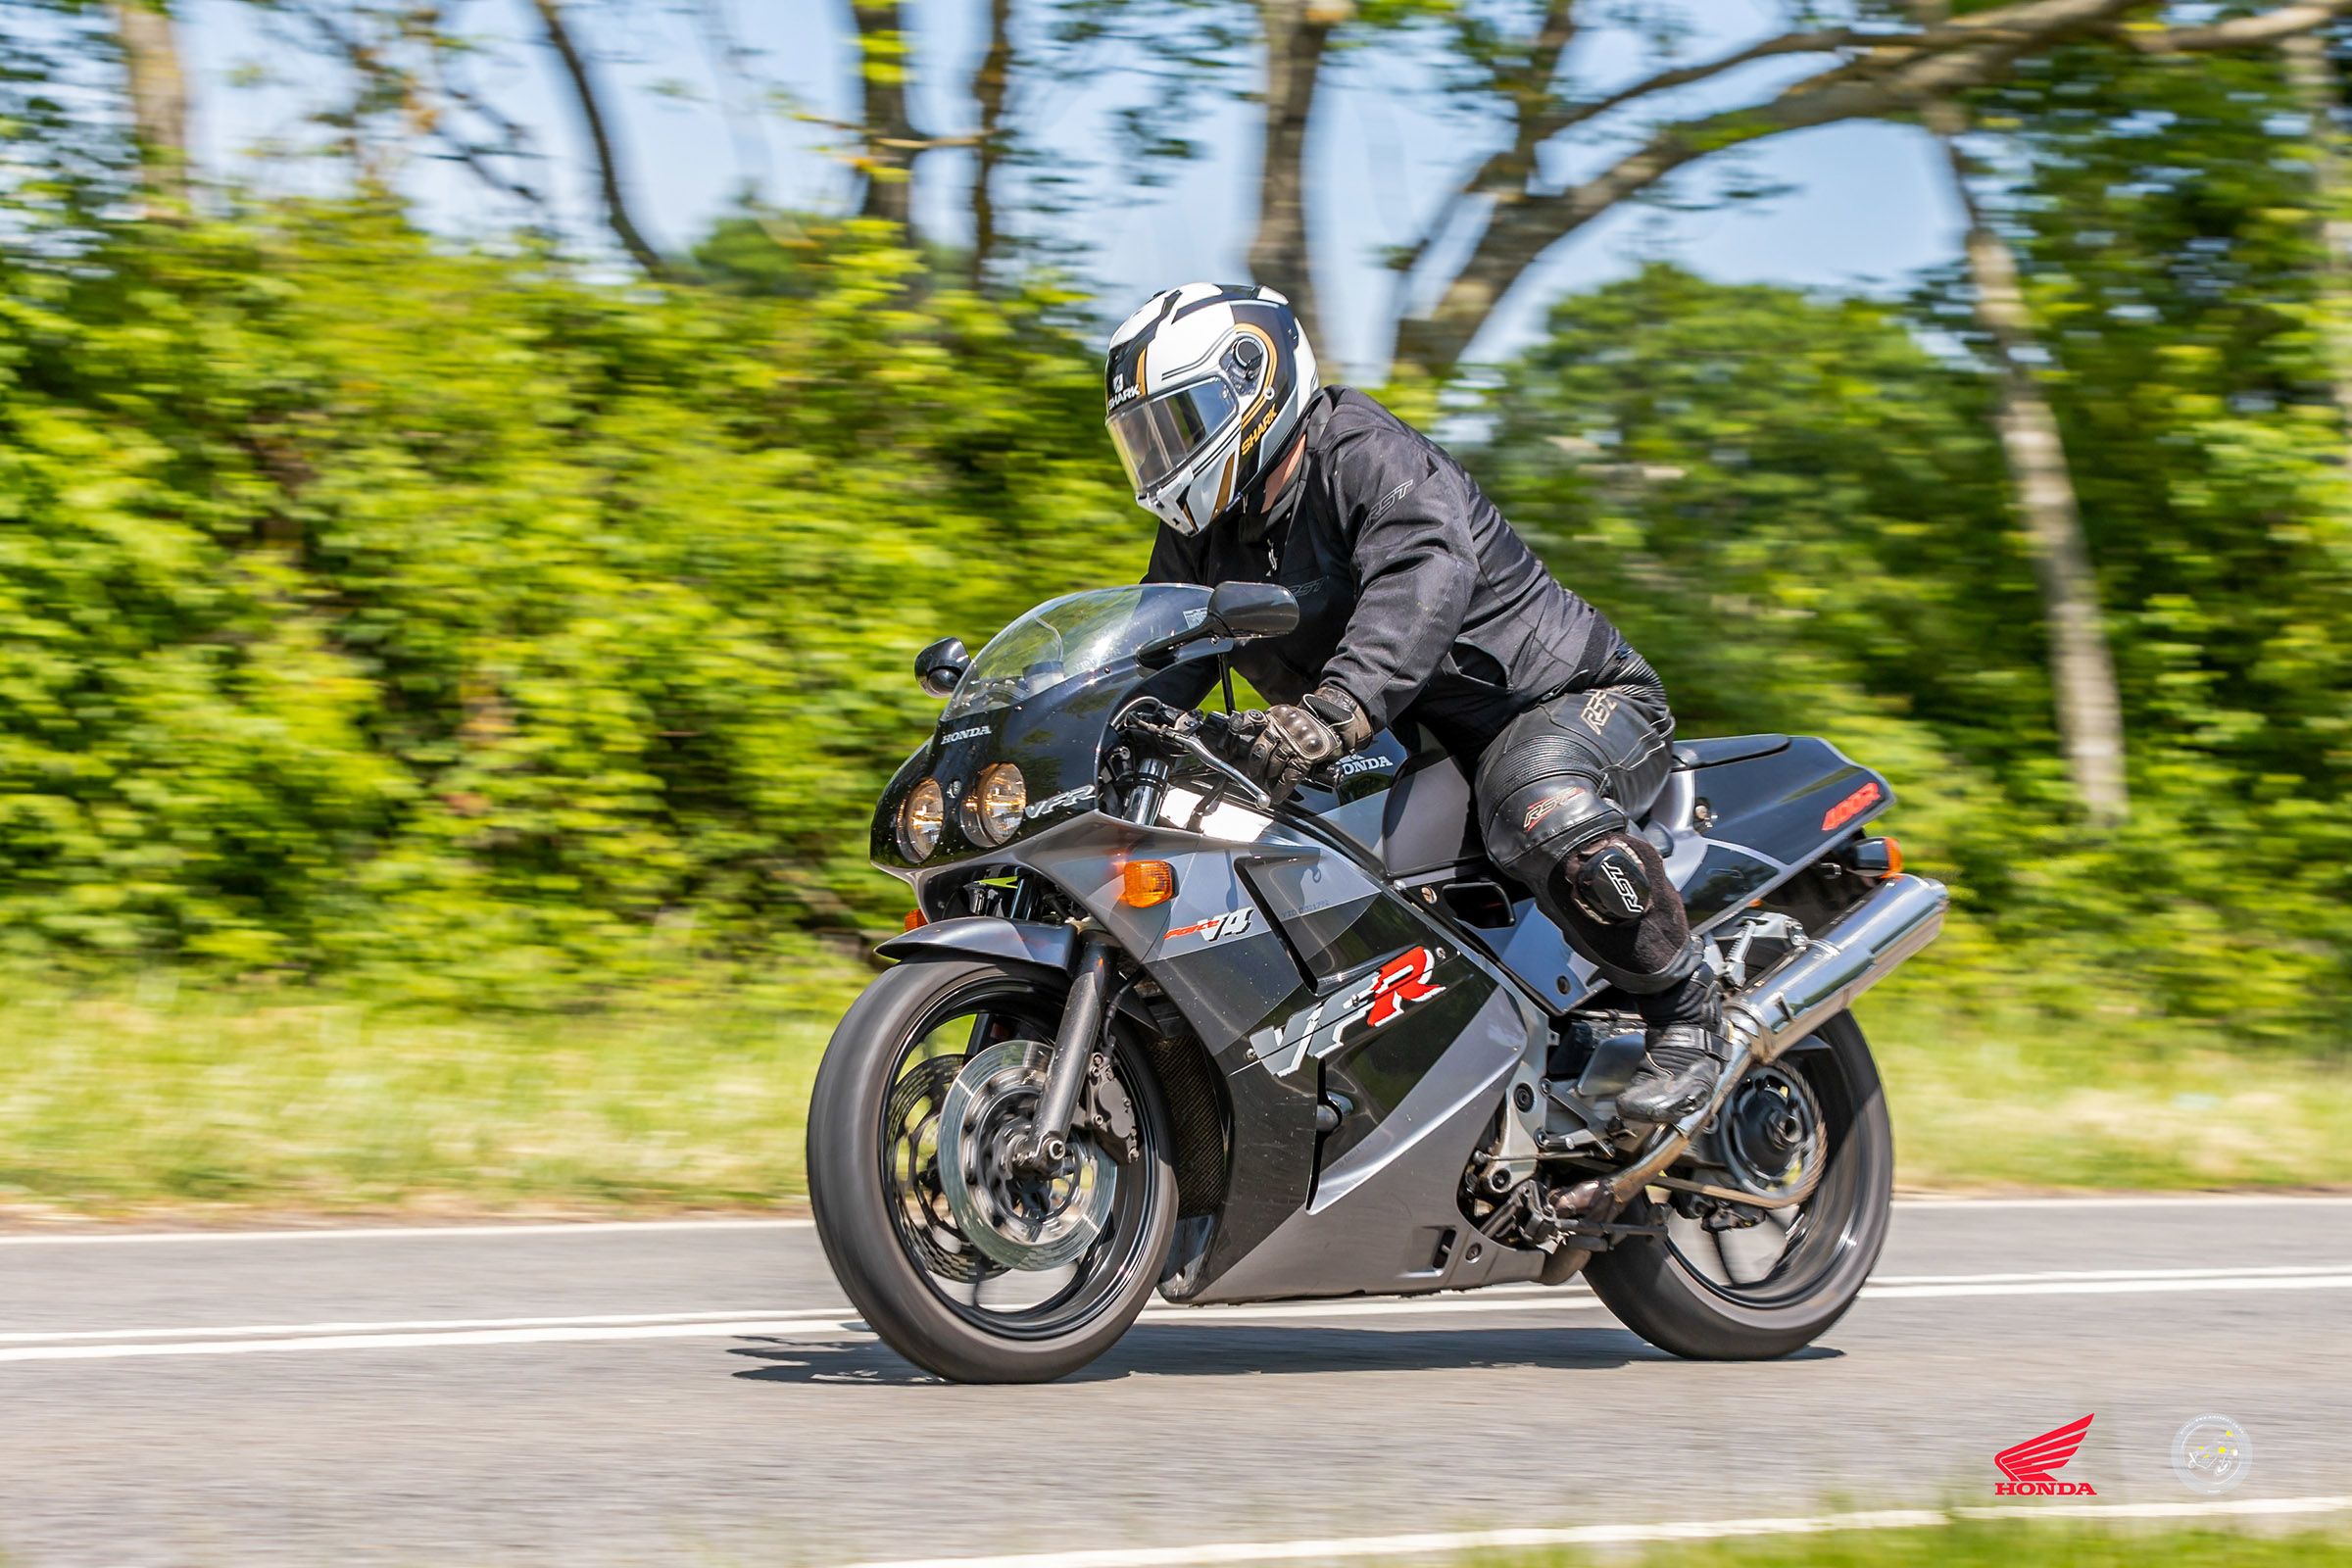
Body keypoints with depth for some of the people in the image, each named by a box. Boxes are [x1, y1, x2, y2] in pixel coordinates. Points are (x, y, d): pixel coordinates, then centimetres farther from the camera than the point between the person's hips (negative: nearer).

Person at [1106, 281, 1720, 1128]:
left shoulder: (1370, 460, -21)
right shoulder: (1204, 534, 8)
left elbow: (1424, 583, -41)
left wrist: (1331, 711, -58)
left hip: (1567, 700, -9)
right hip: (1413, 742, 9)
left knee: (1545, 816, -42)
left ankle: (1685, 1006, -22)